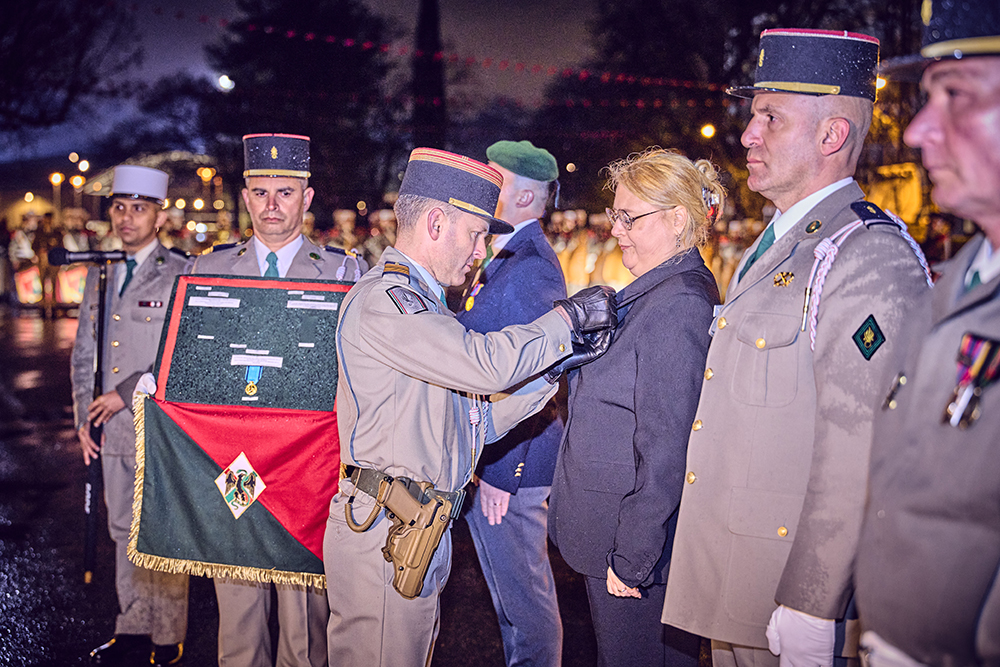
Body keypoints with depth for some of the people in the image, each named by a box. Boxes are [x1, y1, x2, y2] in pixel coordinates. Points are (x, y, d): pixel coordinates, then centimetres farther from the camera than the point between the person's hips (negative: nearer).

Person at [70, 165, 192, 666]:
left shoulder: (181, 274, -6)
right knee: (124, 532, 14)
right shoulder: (99, 275, 13)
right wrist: (83, 418, 9)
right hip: (112, 432, 6)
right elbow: (84, 354, 17)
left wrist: (127, 392, -12)